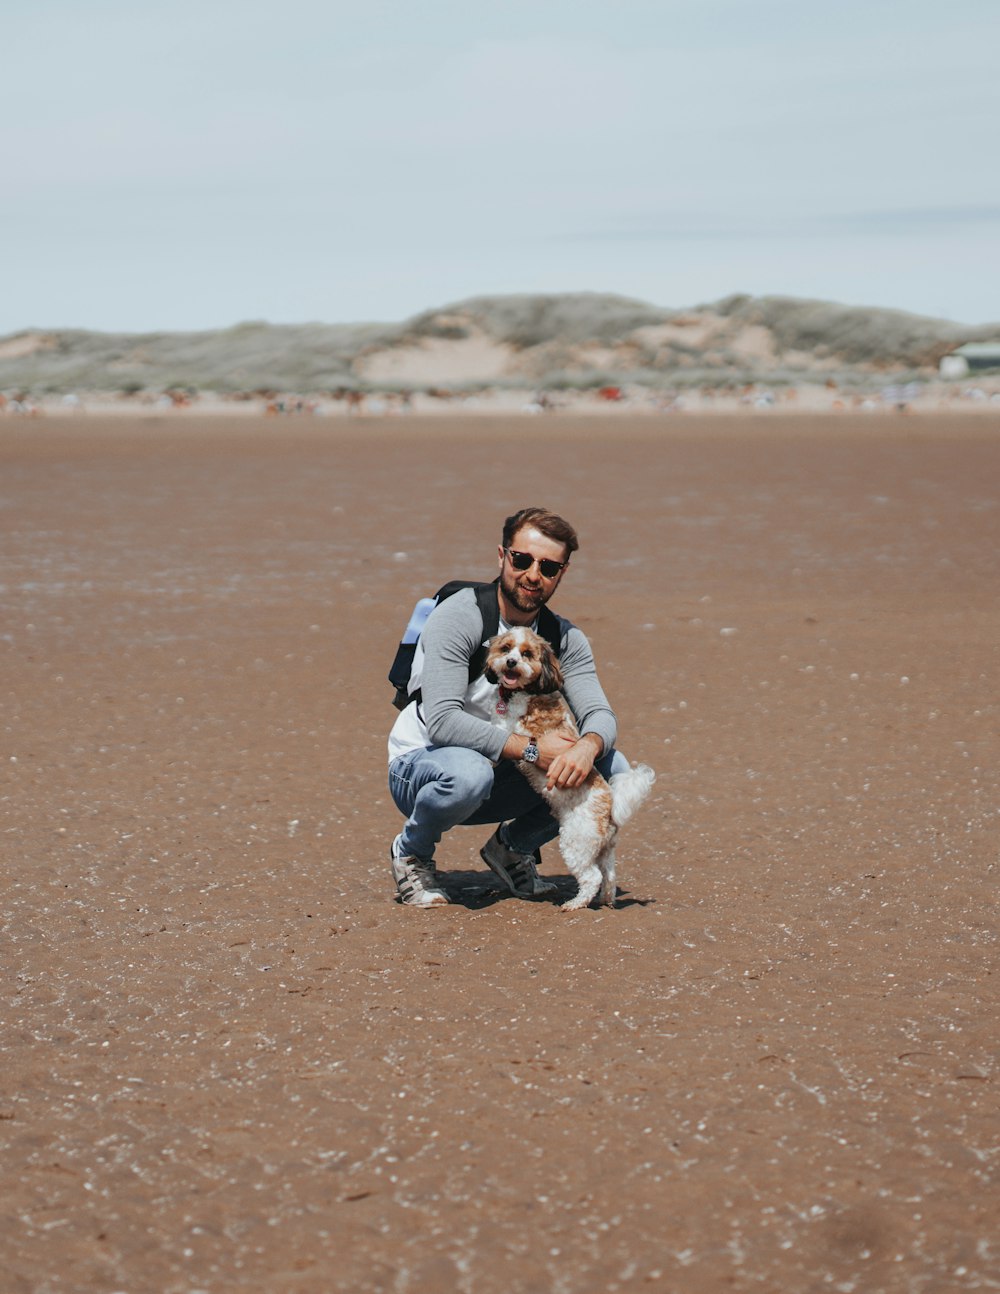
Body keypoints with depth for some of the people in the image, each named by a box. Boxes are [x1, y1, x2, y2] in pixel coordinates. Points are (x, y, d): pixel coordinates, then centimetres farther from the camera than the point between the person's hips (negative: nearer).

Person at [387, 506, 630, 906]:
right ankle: (411, 851, -8)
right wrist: (531, 749, -34)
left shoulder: (566, 639, -1)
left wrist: (588, 746, -37)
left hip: (501, 775, 6)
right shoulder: (458, 617, -21)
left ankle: (513, 846, 9)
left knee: (612, 768, -13)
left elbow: (599, 713, -11)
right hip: (420, 765, -6)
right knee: (469, 773, -41)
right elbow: (443, 721, -30)